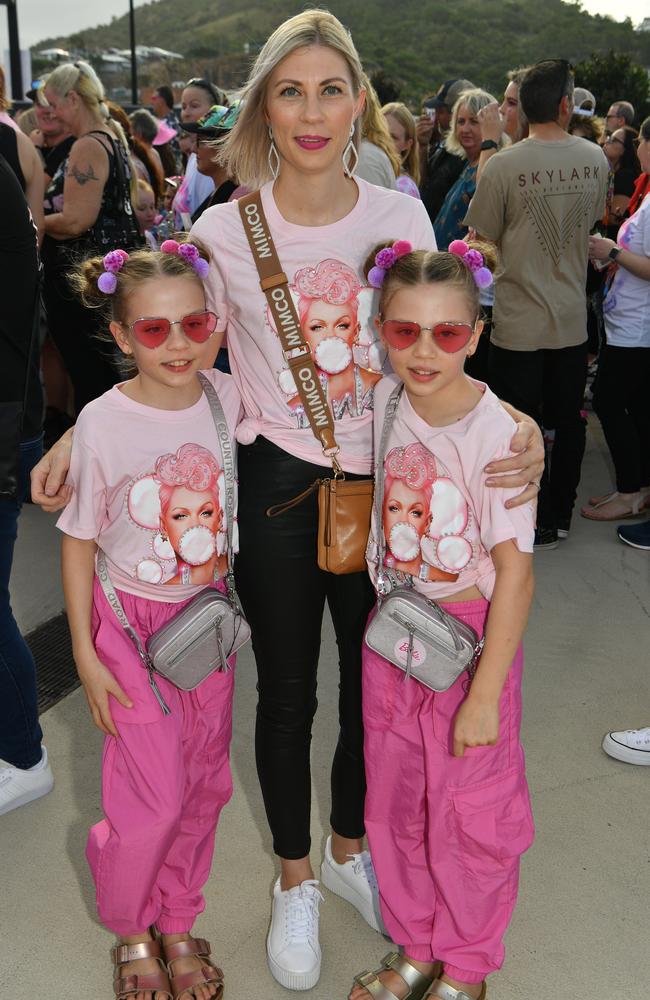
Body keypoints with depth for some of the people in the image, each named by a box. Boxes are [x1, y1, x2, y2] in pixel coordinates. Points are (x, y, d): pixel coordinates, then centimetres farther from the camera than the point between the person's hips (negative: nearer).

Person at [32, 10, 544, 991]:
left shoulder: (400, 216, -3)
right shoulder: (226, 229, -6)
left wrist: (512, 425, -17)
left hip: (382, 483, 2)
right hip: (275, 482, -1)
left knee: (377, 685, 16)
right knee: (288, 691, 12)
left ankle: (348, 846, 45)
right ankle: (294, 879, 38)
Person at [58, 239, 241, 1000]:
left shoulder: (228, 397, -8)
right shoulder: (103, 422, -17)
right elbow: (79, 542, -7)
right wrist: (85, 654, -6)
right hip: (132, 623, -3)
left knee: (204, 786, 13)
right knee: (153, 801, 0)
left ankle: (178, 923, 38)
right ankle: (130, 931, 30)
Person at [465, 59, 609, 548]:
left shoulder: (503, 165, -16)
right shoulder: (596, 159, -2)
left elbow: (484, 236, -6)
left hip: (519, 324, -4)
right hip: (573, 321, 4)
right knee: (568, 423, 16)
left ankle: (531, 525, 16)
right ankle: (558, 515, 27)